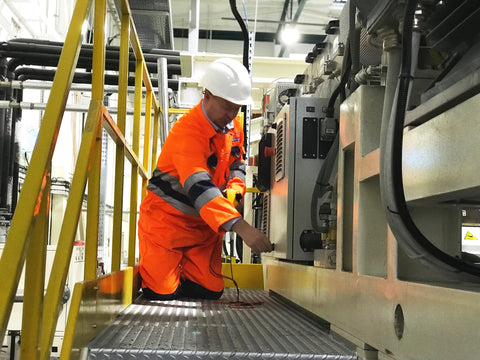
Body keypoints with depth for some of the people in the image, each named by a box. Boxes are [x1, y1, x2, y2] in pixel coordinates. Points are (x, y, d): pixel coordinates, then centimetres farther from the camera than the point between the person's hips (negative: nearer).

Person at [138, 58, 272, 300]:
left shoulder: (234, 126, -2)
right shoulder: (187, 132, -29)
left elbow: (237, 164, 15)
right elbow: (200, 188, -42)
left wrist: (235, 189, -11)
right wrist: (241, 228, -53)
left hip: (205, 222, 7)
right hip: (167, 217, -7)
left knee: (209, 291, 2)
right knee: (163, 294, -10)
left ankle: (176, 273, 30)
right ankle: (146, 273, 24)